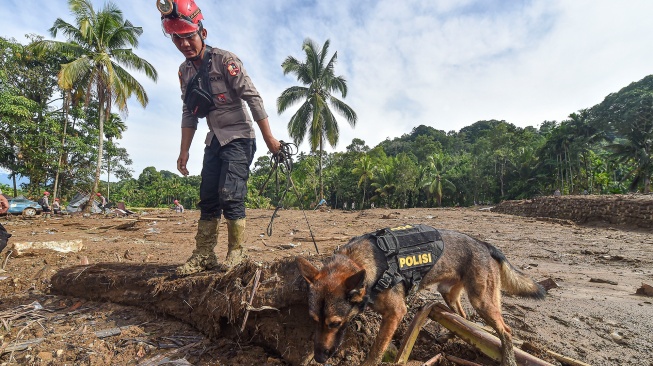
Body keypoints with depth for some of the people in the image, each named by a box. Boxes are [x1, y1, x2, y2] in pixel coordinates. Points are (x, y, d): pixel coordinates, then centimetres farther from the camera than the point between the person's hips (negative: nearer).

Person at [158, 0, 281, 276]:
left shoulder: (225, 60, -11)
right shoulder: (185, 71, 9)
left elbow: (253, 98, -15)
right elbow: (189, 113, 13)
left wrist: (269, 138, -18)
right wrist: (184, 151, 9)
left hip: (238, 137, -7)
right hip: (214, 139, 7)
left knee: (230, 194, -14)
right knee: (207, 197, 5)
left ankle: (236, 252, 2)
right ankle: (203, 255, 14)